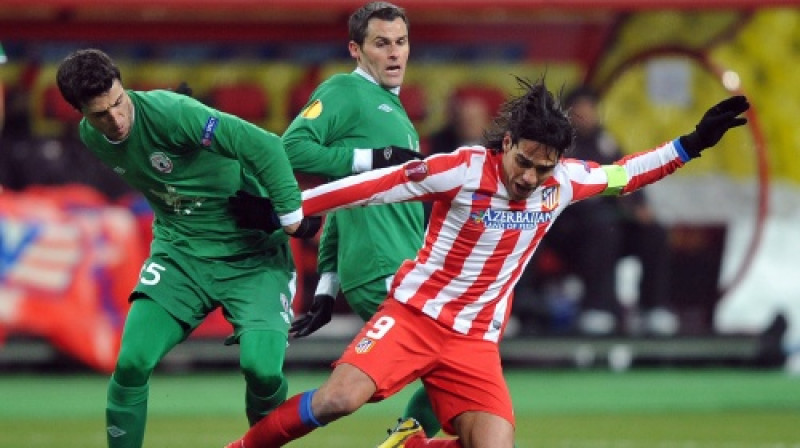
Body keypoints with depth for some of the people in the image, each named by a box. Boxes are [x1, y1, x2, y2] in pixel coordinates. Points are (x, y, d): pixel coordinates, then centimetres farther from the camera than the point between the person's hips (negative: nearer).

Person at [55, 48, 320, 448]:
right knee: (132, 361, -15)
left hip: (250, 250, -5)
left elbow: (264, 146, -27)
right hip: (180, 251, 5)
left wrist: (291, 214, -22)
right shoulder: (92, 138, -3)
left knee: (262, 366, -22)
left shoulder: (168, 112, -25)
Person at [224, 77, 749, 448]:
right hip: (414, 313, -5)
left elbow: (622, 175, 18)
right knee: (340, 398, -29)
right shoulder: (462, 170, -15)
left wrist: (690, 145, 9)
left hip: (476, 342, 5)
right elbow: (374, 184, -13)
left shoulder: (564, 181, -1)